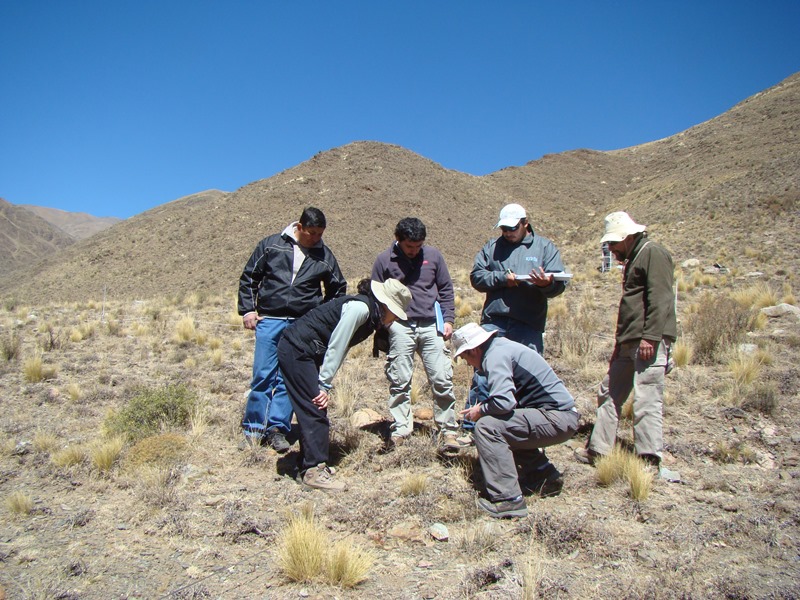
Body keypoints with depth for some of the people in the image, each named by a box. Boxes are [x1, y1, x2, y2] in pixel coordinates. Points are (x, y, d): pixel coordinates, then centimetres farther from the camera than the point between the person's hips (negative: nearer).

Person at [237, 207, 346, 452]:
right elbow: (249, 278, 9)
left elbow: (338, 289, 18)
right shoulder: (271, 245, 4)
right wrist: (248, 309, 2)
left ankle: (278, 429, 12)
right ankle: (254, 429, 12)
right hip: (269, 321, 0)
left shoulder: (324, 255, 6)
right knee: (263, 375, 0)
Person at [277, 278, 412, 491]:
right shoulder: (360, 307, -20)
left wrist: (325, 385, 4)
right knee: (314, 411, -7)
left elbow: (339, 349, 10)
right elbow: (335, 347, -20)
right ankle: (314, 470, 0)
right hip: (296, 350, -10)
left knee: (314, 410, 12)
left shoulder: (370, 314, 10)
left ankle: (309, 466, 20)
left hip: (304, 352, 10)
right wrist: (324, 385, -15)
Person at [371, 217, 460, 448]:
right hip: (400, 328, -1)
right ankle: (400, 430, 15)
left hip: (431, 326, 1)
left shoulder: (433, 255, 7)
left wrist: (448, 319, 4)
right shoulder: (384, 260, 3)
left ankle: (448, 430, 11)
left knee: (442, 380, 1)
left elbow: (446, 290, 13)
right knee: (399, 382, 4)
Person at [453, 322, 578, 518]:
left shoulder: (495, 355, -15)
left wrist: (481, 410, -8)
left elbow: (503, 402, -27)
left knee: (487, 427, -18)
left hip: (557, 419, -11)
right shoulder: (503, 346, 15)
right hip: (564, 415, 11)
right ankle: (546, 478, 27)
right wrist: (484, 407, 12)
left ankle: (508, 500, -14)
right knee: (505, 426, 26)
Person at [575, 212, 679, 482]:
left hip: (649, 341, -11)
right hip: (630, 343, 11)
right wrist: (620, 343, 24)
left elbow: (660, 298, -18)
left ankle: (650, 463, -4)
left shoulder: (653, 253, -6)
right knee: (610, 393, 13)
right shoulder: (634, 259, 24)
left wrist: (650, 336, -24)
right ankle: (598, 450, 22)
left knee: (646, 400, -10)